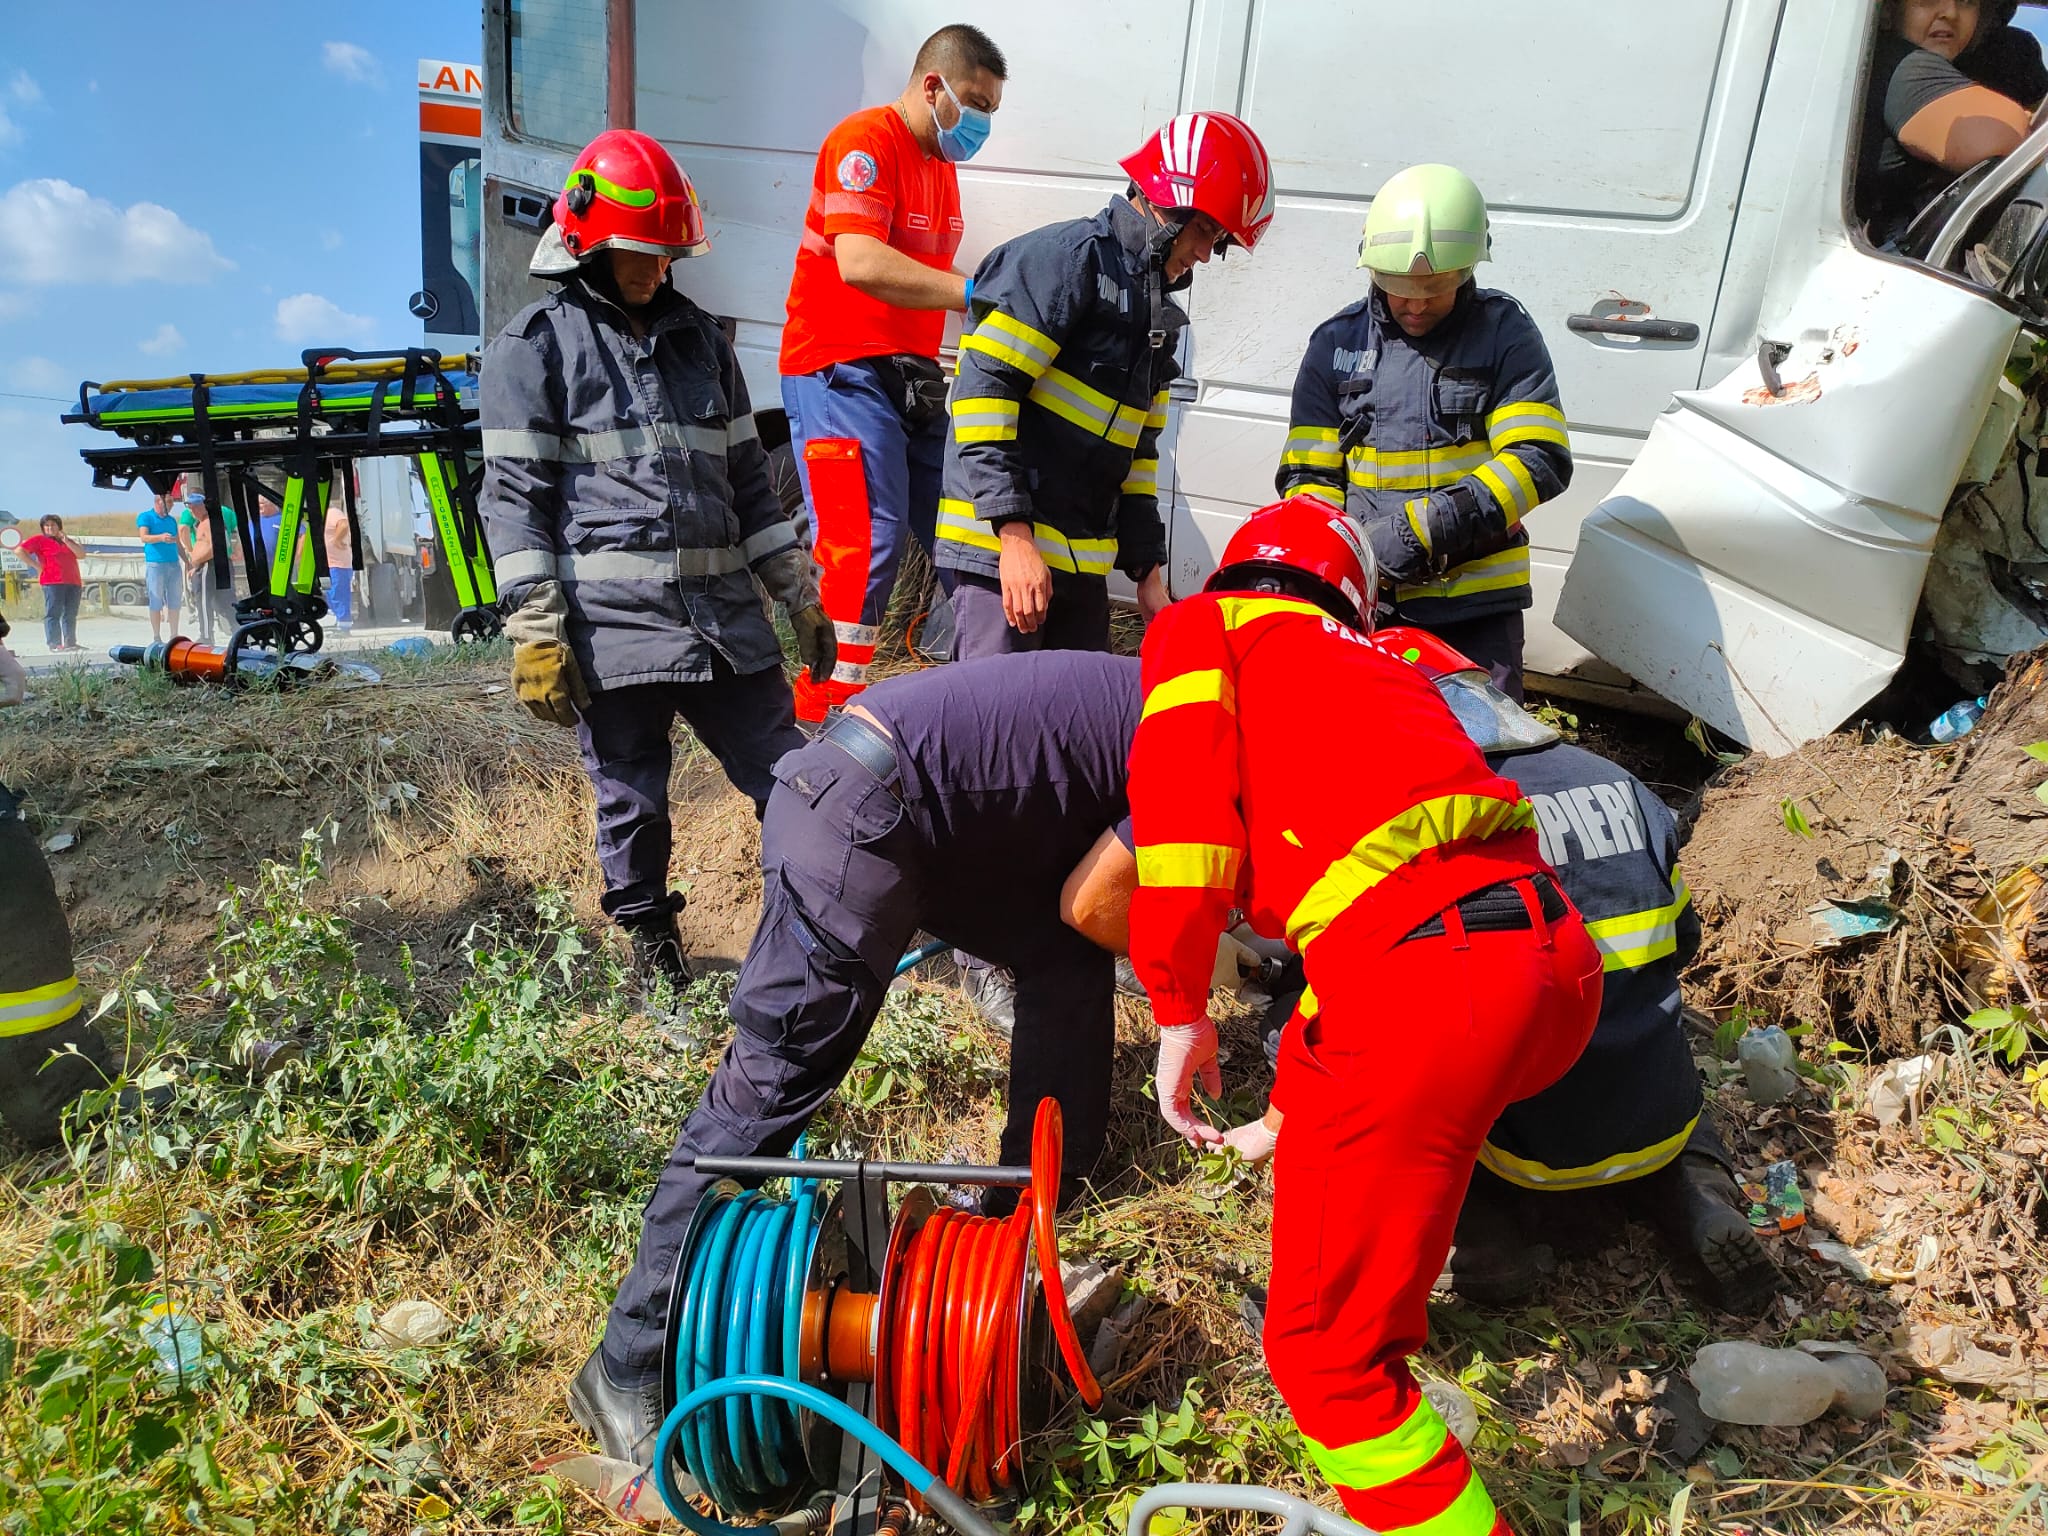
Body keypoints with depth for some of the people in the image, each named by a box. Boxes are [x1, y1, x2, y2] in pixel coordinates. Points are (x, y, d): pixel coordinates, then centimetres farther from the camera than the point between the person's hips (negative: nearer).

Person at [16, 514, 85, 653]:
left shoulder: (69, 540, 21)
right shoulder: (39, 539, 5)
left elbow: (81, 553, 6)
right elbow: (20, 550, -5)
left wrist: (66, 541, -4)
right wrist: (36, 566, -8)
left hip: (73, 582, 6)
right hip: (52, 582, -6)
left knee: (71, 614, 8)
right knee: (53, 613, -9)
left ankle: (70, 642, 13)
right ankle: (54, 644, -11)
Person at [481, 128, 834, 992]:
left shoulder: (699, 338, 18)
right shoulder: (535, 346, 0)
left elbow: (747, 478, 19)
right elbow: (516, 497, -4)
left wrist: (799, 595, 14)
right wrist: (536, 631, -12)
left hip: (725, 611, 5)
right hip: (613, 622, -4)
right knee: (631, 798, 7)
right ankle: (650, 939, 27)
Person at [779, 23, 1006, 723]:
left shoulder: (941, 159, 19)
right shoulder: (864, 141, -11)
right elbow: (861, 264, -27)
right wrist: (977, 291, -27)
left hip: (912, 374, 9)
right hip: (840, 369, -9)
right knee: (869, 540, -17)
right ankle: (823, 713, -9)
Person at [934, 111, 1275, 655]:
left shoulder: (1156, 309, 20)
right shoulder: (1070, 256, -8)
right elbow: (985, 387, -18)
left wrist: (1147, 570, 17)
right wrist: (1014, 533, -23)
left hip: (1083, 562, 9)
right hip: (1001, 543, -9)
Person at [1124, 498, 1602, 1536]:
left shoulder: (1201, 627, 14)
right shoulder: (1388, 670, 31)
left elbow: (1183, 800, -6)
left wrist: (1179, 1013, 4)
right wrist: (1291, 1112, 43)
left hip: (1426, 993, -8)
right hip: (1562, 963, 8)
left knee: (1327, 1349, 8)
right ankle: (1391, 1321, 52)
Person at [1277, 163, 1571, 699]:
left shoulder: (1505, 333, 0)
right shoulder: (1338, 343, 7)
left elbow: (1540, 461, -10)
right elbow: (1309, 474, 7)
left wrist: (1425, 527, -20)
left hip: (1477, 609, -1)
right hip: (1365, 600, 2)